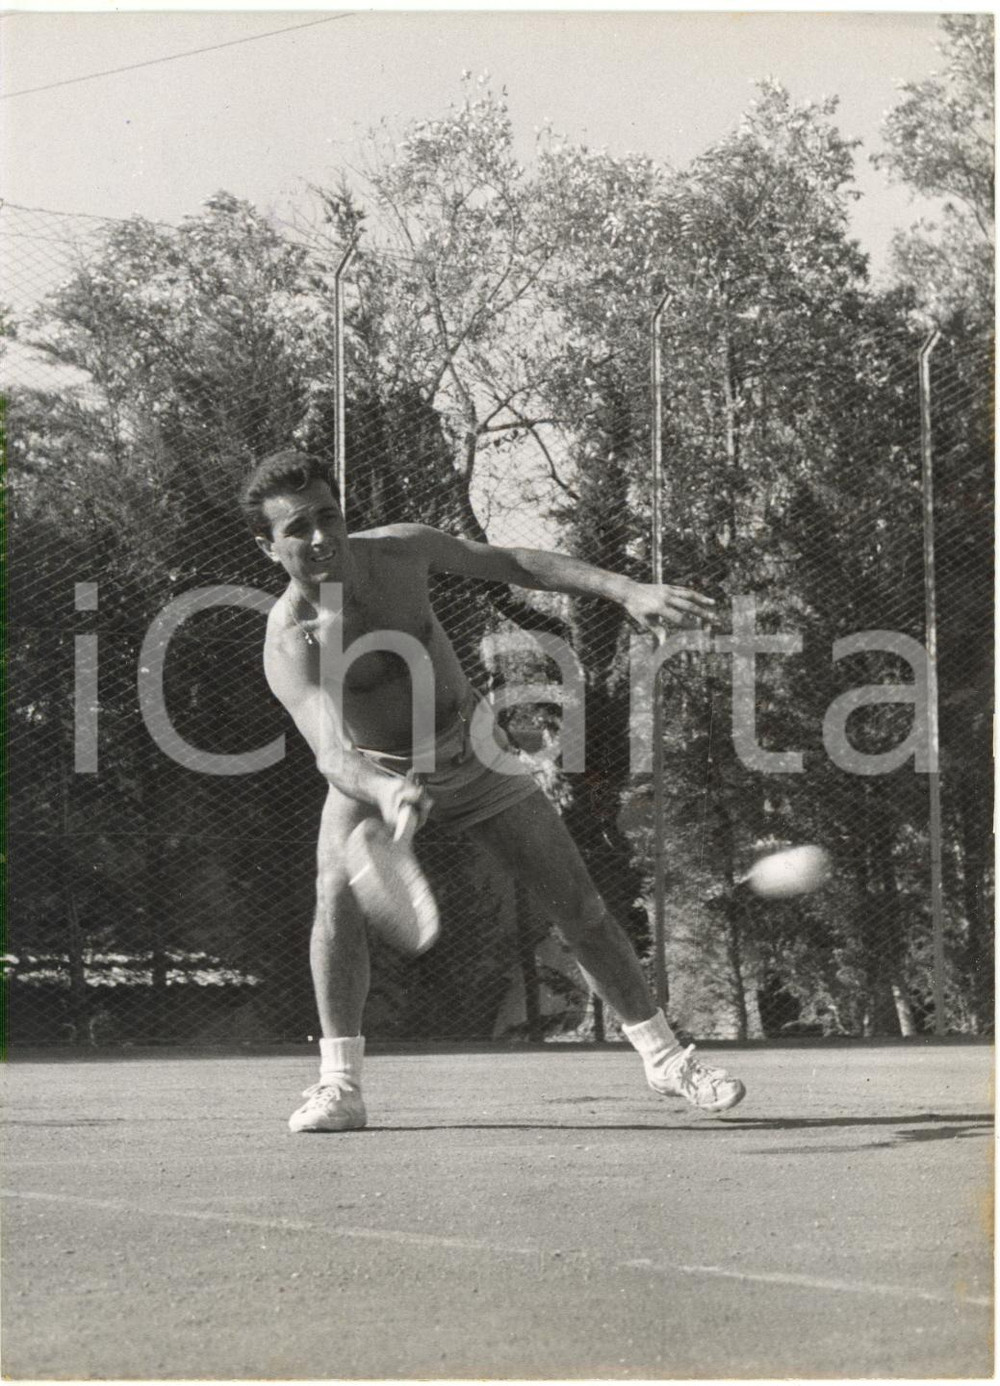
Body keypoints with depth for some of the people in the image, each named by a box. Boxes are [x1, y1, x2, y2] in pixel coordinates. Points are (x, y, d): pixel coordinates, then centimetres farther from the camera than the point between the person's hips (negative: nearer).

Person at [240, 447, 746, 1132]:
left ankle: (665, 1057, 17)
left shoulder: (399, 548, -21)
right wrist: (385, 792, -69)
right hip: (375, 772, -3)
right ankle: (340, 1084, -19)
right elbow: (331, 753, -47)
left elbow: (512, 563, -6)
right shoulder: (290, 642, -33)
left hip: (474, 754, 3)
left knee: (580, 906, 2)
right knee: (339, 889, -30)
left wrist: (628, 589, -14)